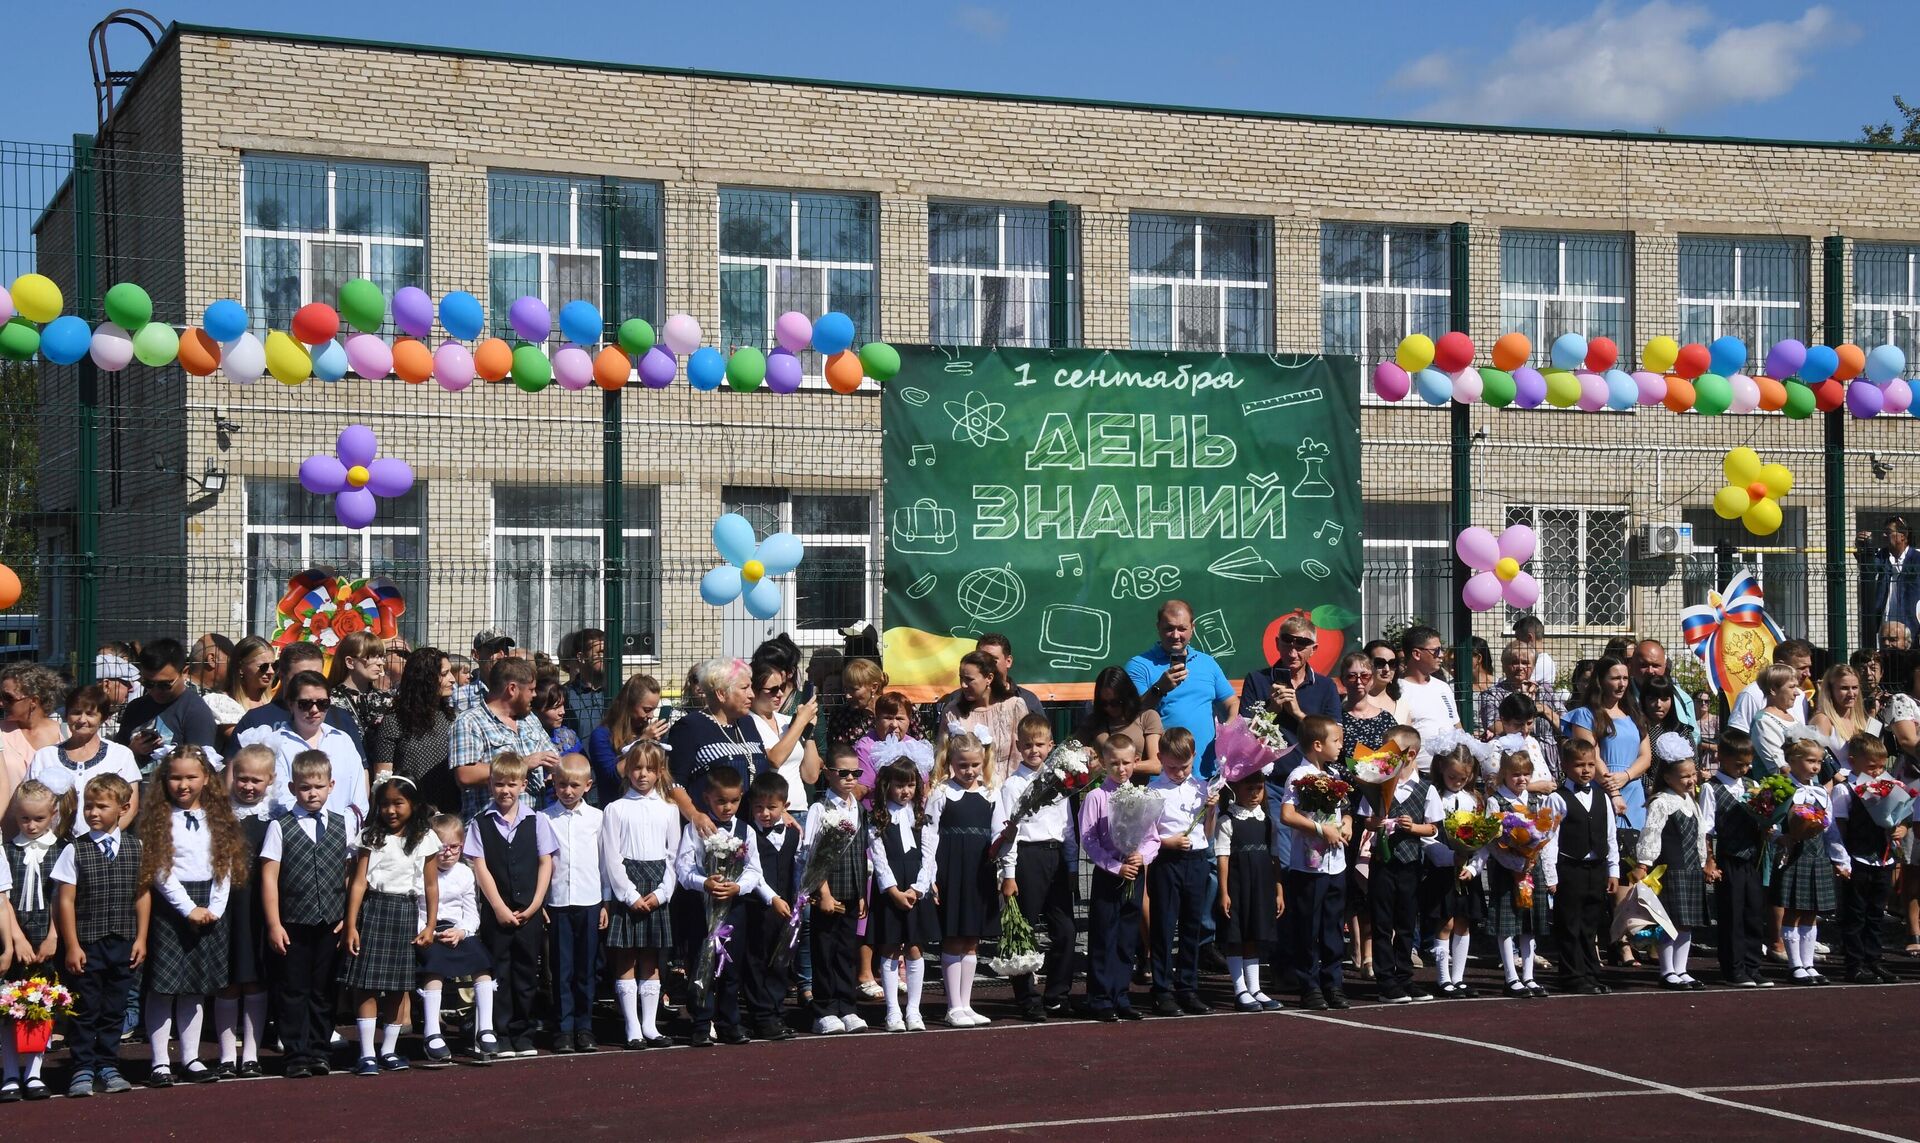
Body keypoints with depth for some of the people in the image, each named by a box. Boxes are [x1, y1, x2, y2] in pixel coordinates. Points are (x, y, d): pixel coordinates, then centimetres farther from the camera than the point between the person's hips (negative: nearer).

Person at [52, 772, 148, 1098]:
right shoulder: (75, 850, -4)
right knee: (85, 1009, 3)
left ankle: (108, 1067, 19)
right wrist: (72, 945, -9)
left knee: (114, 1009, 9)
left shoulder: (135, 847, 3)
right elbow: (66, 900, -5)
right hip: (86, 944, -2)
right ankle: (83, 1069, 10)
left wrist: (141, 938, 3)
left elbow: (143, 894, 6)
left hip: (123, 944, 2)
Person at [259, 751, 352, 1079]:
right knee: (293, 991, 3)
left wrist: (349, 918, 3)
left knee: (323, 991, 9)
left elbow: (351, 875, 9)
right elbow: (269, 877, -4)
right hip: (293, 925, -2)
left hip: (332, 925, 2)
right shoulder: (280, 827, -1)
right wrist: (274, 924, -8)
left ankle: (318, 1051, 18)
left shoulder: (342, 825, 7)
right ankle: (296, 1055, 10)